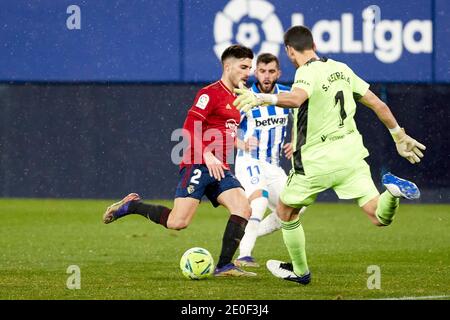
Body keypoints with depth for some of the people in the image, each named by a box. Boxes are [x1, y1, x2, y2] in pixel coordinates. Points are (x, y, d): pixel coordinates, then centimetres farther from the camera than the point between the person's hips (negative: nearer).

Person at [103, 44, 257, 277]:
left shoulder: (235, 99, 20)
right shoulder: (210, 93, -8)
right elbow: (189, 130, -16)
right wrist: (207, 155, -25)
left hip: (219, 169, 8)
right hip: (198, 166, -8)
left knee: (243, 208, -14)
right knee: (177, 222, -15)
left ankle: (224, 266, -10)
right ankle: (130, 206, 8)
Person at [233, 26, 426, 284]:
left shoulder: (308, 73, -13)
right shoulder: (341, 69, 9)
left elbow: (296, 99, -37)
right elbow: (378, 104, 13)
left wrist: (262, 98, -49)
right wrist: (400, 137, 23)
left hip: (318, 162, -5)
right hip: (351, 154, 5)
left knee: (285, 212, 19)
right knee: (381, 218, 1)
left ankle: (300, 271, 29)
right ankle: (392, 191, -30)